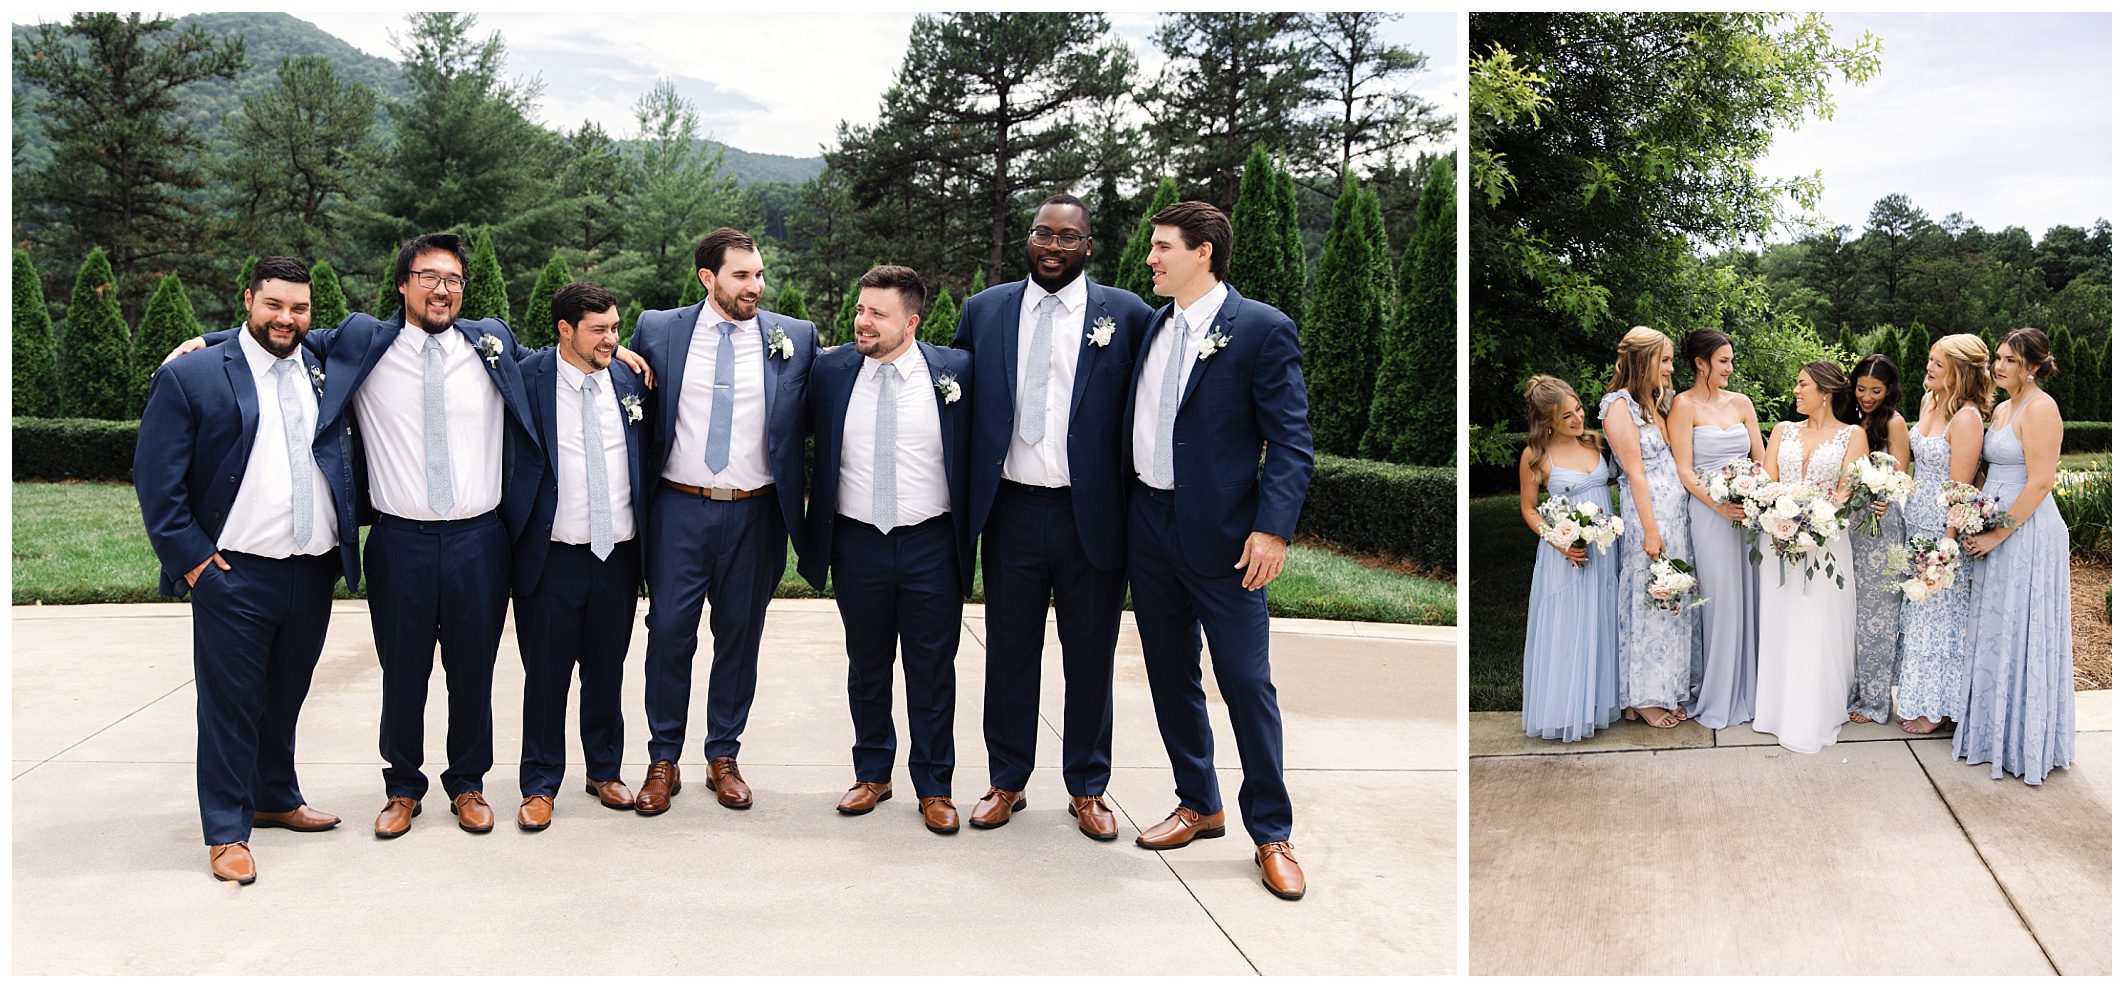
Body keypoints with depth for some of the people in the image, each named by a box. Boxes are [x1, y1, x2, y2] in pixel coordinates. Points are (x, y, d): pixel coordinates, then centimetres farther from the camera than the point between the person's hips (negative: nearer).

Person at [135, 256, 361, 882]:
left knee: (286, 698, 18)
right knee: (230, 705, 4)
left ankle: (276, 799, 36)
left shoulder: (326, 370, 8)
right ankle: (226, 832, 15)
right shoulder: (190, 377, -3)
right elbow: (156, 478, -4)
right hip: (234, 575, -4)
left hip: (314, 572, 4)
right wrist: (191, 558, -10)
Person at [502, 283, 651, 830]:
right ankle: (539, 785, 20)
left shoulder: (628, 380, 5)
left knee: (606, 673, 14)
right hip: (552, 556, -3)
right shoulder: (527, 377, -6)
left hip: (618, 556, 3)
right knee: (546, 676, 5)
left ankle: (604, 772, 31)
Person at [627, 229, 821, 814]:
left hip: (754, 512, 1)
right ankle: (663, 761, 17)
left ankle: (723, 756, 24)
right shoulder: (658, 330, 2)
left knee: (740, 635, 9)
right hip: (679, 507, 0)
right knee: (670, 633, 1)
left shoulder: (795, 338, 1)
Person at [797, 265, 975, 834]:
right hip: (857, 543, 2)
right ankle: (873, 774, 30)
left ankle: (934, 788, 18)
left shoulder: (954, 370, -4)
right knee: (867, 667, 14)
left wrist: (966, 534, 0)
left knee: (932, 672, 6)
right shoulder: (831, 372, 1)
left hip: (931, 546, -2)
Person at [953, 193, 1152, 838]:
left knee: (1090, 659, 9)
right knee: (1009, 655, 11)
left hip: (1092, 518, -2)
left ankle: (1087, 789, 25)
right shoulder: (984, 311, 7)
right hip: (1011, 513, 2)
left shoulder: (1126, 315, -1)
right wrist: (967, 497, 6)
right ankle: (1007, 782, 27)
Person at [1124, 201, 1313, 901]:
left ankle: (1270, 834, 12)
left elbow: (1291, 441, -11)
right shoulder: (1155, 324, 11)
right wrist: (1126, 509, 10)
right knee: (1170, 674, 14)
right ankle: (1198, 805, 31)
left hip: (1222, 534, -6)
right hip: (1150, 525, 6)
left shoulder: (1262, 329, -8)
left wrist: (1273, 527, -20)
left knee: (1246, 682, -2)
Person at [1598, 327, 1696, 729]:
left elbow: (1674, 460, 16)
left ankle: (1670, 689, 20)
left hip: (1678, 512, 8)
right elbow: (1635, 472, -15)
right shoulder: (1619, 405, -11)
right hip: (1647, 514, -8)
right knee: (1649, 602, -2)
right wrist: (1651, 530, -16)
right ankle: (1643, 698, 8)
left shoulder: (1657, 401, 14)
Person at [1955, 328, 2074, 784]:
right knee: (1994, 632, 14)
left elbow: (2040, 482, -20)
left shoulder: (2040, 409, -14)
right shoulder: (2000, 410, 14)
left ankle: (2025, 744, 9)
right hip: (1994, 532, 9)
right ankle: (1995, 731, 26)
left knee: (2022, 635, -1)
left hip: (2027, 533, -9)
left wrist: (1998, 533, -17)